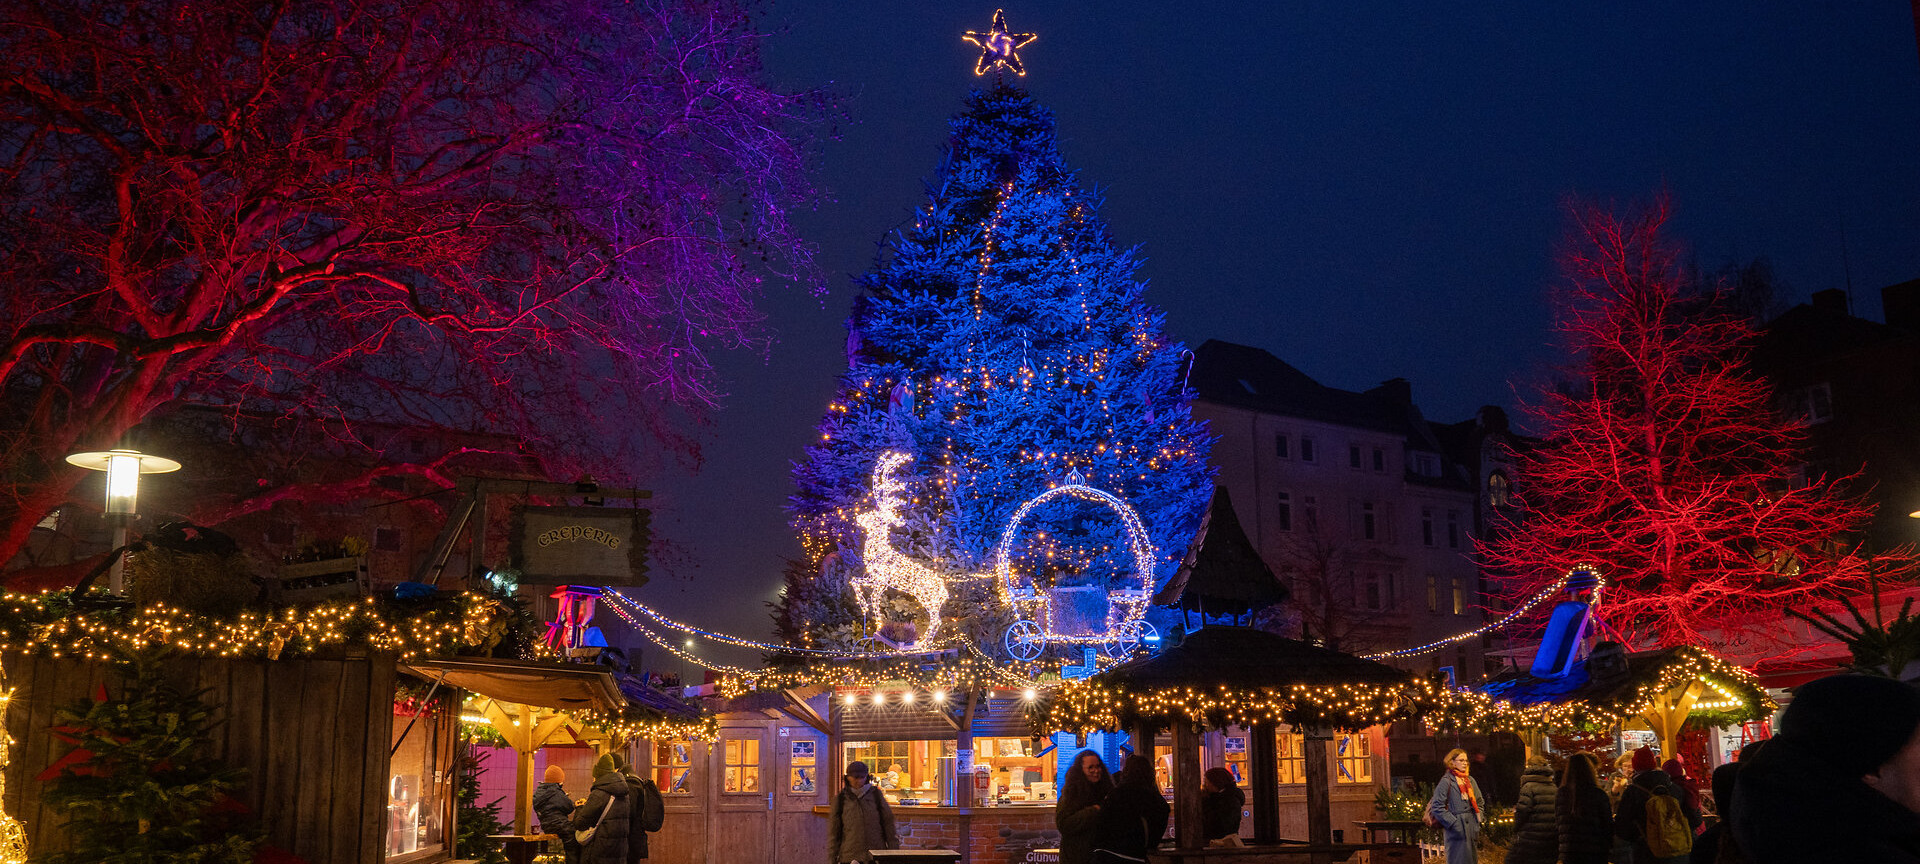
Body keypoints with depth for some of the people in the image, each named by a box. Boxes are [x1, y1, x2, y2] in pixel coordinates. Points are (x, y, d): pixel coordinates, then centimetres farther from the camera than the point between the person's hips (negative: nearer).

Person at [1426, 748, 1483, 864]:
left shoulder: (1470, 781, 14)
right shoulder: (1446, 782, -7)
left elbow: (1480, 802, 25)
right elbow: (1437, 808, -11)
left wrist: (1477, 821, 11)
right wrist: (1453, 823, -15)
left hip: (1472, 830, 7)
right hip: (1456, 831, -7)